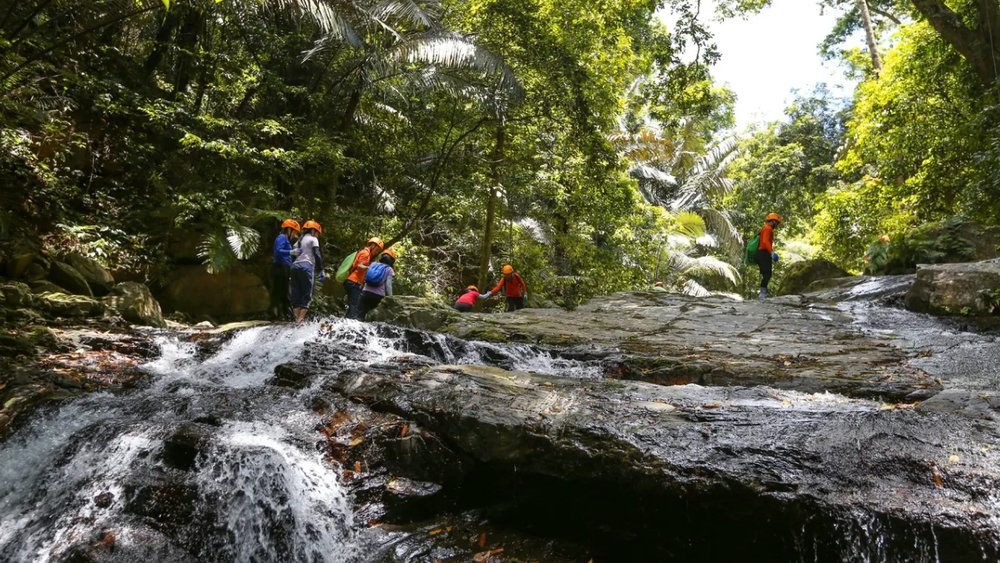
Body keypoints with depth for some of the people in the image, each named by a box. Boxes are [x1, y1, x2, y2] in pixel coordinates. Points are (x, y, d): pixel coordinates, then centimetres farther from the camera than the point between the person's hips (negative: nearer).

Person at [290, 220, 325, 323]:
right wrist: (321, 271, -5)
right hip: (306, 266, -6)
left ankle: (297, 319, -3)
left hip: (295, 265, 6)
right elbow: (317, 255, -4)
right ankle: (300, 320, -15)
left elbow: (293, 252, 13)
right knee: (307, 295, -5)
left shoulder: (300, 239, 27)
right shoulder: (313, 239, 7)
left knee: (296, 295, 5)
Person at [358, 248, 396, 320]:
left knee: (361, 315, 5)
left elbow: (365, 278, 14)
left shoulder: (373, 264, 16)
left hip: (366, 292, 3)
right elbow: (388, 285, -6)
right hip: (378, 295, -3)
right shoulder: (389, 270, 4)